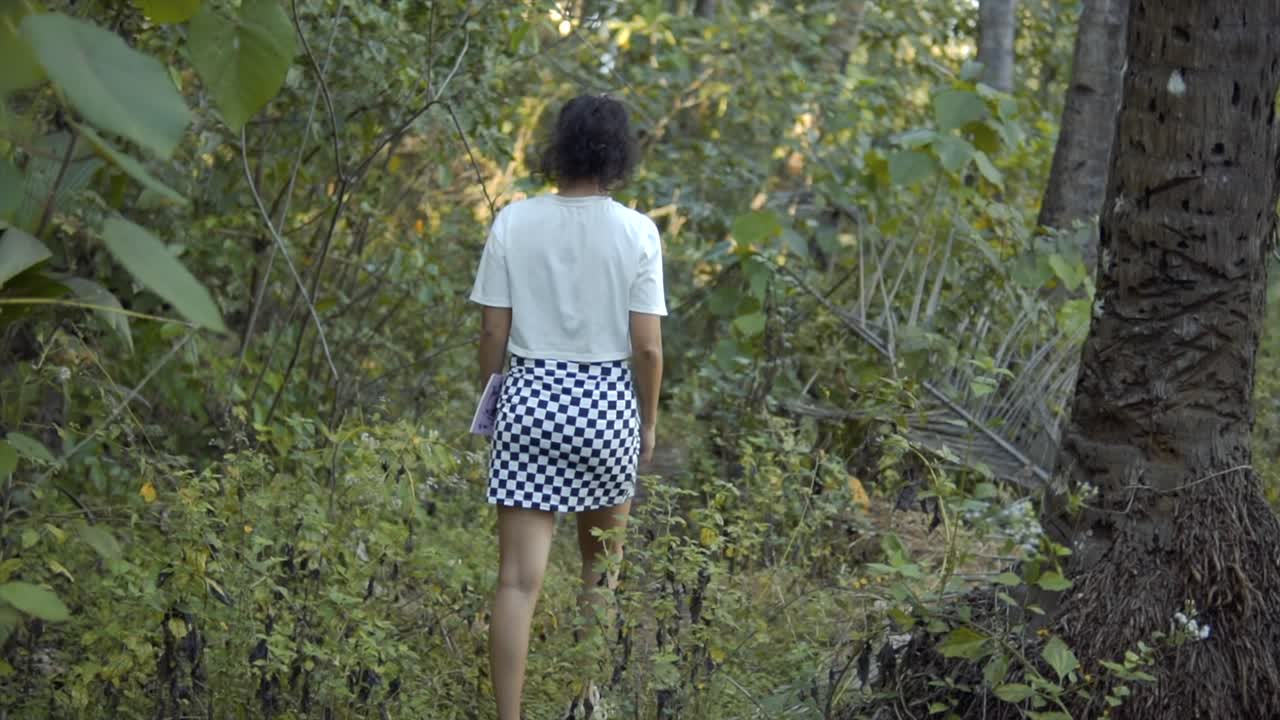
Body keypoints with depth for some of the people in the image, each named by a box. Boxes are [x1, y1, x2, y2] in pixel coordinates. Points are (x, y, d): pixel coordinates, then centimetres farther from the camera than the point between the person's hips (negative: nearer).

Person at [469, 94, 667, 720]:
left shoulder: (513, 222, -4)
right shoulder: (636, 232, -7)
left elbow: (494, 333, -2)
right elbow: (648, 346, -6)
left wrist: (488, 403, 13)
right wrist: (648, 421, 8)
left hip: (530, 393, 0)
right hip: (607, 400, 1)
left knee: (519, 579, -2)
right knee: (600, 563, 23)